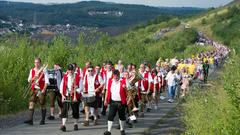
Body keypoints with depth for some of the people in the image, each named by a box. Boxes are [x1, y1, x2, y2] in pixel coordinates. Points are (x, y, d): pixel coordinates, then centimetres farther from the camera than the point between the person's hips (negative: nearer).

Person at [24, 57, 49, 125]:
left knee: (42, 105, 3)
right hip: (34, 89, 4)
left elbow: (47, 81, -6)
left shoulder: (43, 70, -2)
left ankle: (43, 120, 13)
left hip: (41, 90, -4)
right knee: (31, 103, -9)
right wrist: (34, 78, -12)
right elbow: (29, 80, 8)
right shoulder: (32, 70, 10)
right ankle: (30, 119, -13)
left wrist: (44, 89, -15)